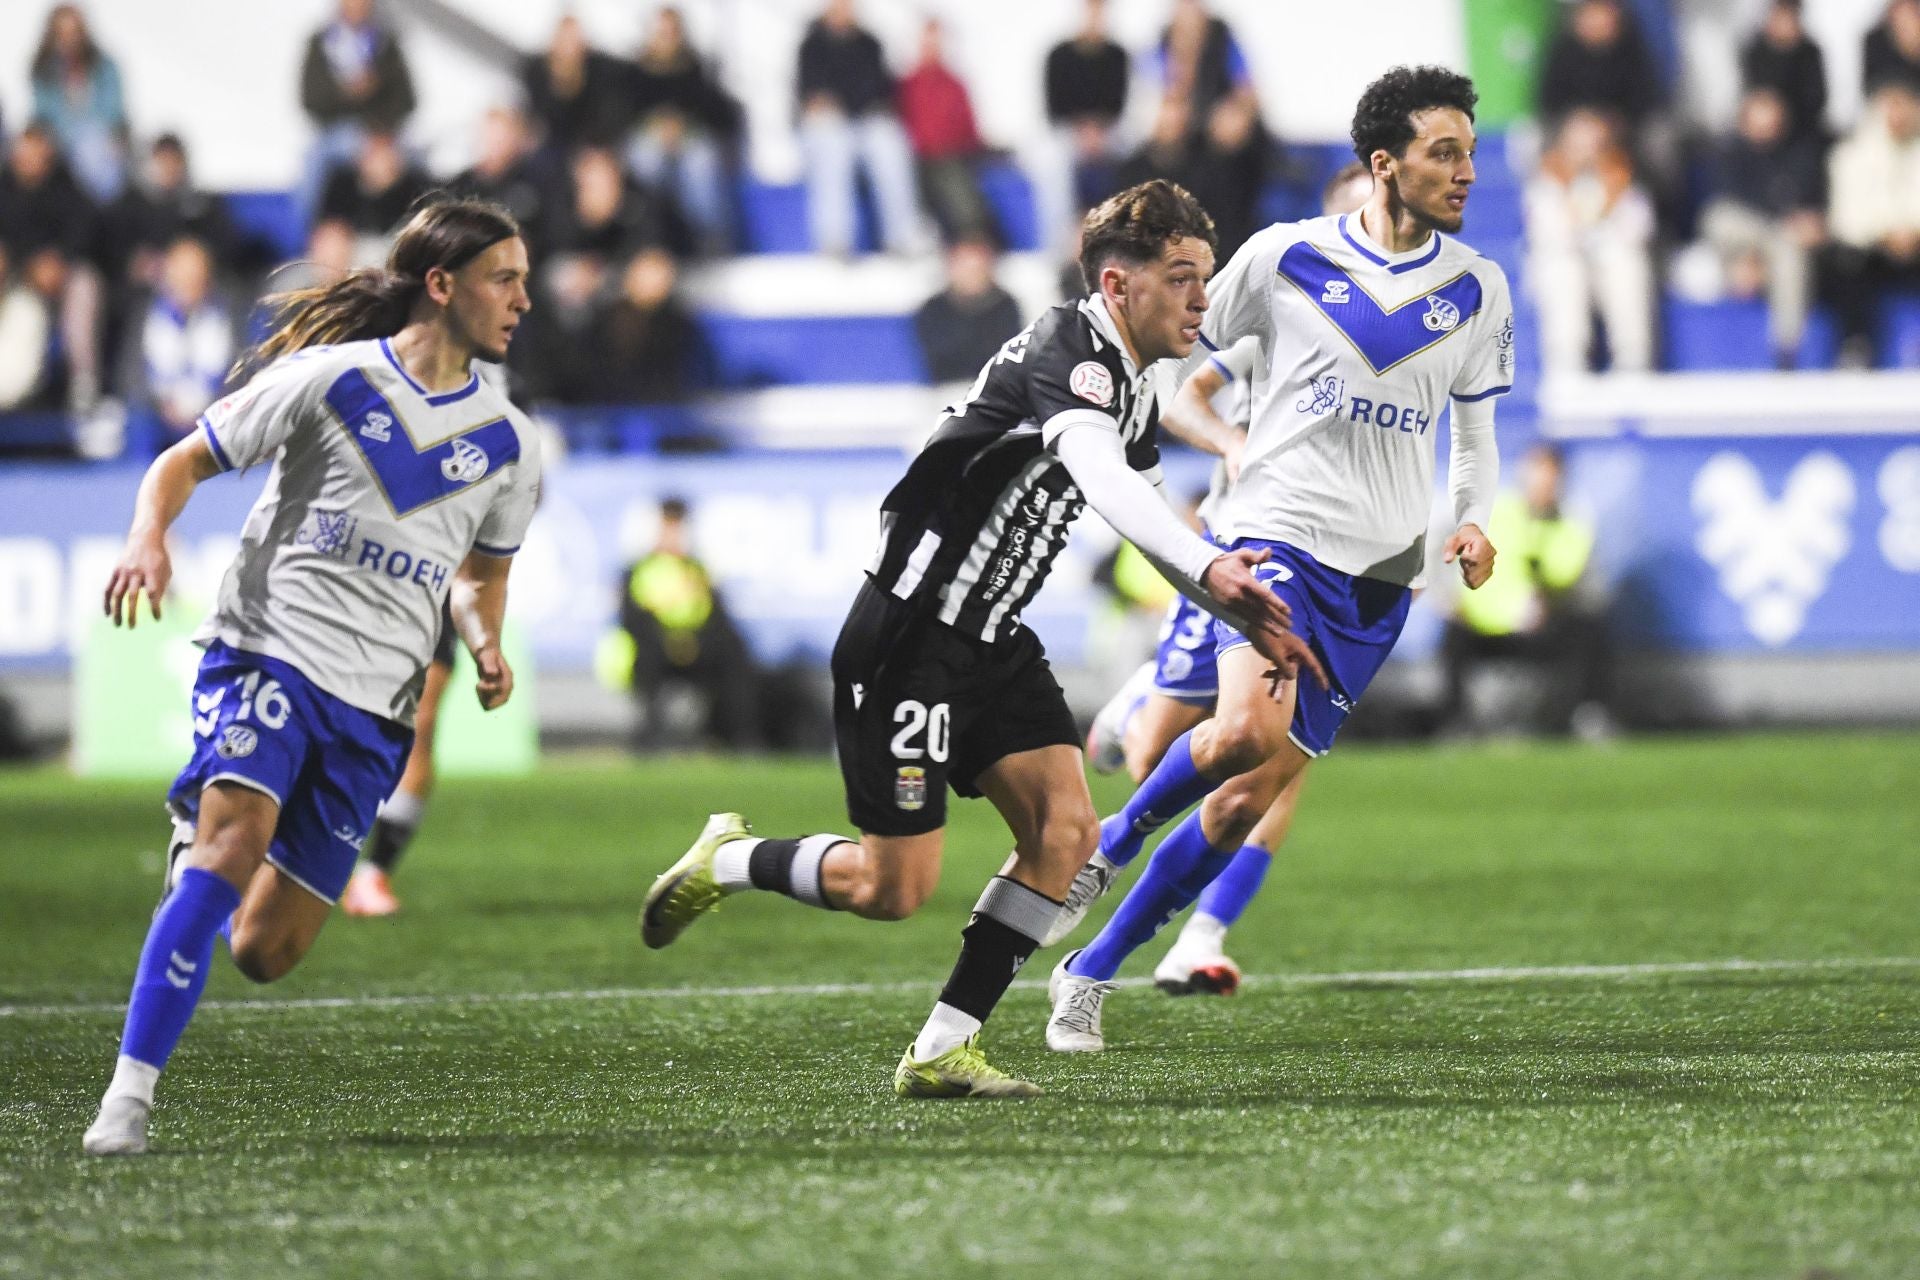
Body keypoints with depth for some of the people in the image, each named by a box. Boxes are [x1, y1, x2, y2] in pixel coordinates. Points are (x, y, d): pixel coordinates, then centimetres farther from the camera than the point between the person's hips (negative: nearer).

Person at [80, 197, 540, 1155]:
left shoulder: (509, 444, 12)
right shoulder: (327, 380, 0)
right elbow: (185, 462, 5)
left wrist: (486, 646, 5)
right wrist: (149, 537, -16)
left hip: (373, 708, 4)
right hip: (268, 650, -4)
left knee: (266, 954, 0)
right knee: (237, 837, -30)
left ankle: (201, 838, 36)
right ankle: (129, 1094, -28)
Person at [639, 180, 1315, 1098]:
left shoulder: (1137, 388, 11)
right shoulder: (1067, 349, -20)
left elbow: (1146, 517, 24)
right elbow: (1102, 480, -38)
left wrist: (1246, 618, 12)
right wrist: (1209, 566, -51)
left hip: (991, 642, 9)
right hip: (908, 638, -9)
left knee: (1065, 832, -6)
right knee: (895, 890, -7)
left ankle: (940, 1052, 0)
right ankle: (729, 861, 21)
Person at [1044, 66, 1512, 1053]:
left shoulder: (1477, 291, 9)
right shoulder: (1287, 257, -2)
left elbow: (1475, 425, 20)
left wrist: (1472, 524, 3)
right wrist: (1229, 438, -6)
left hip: (1379, 579, 4)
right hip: (1275, 534, -4)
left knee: (1249, 799, 0)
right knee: (1247, 729, -30)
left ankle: (1093, 971, 13)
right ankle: (1110, 842, 0)